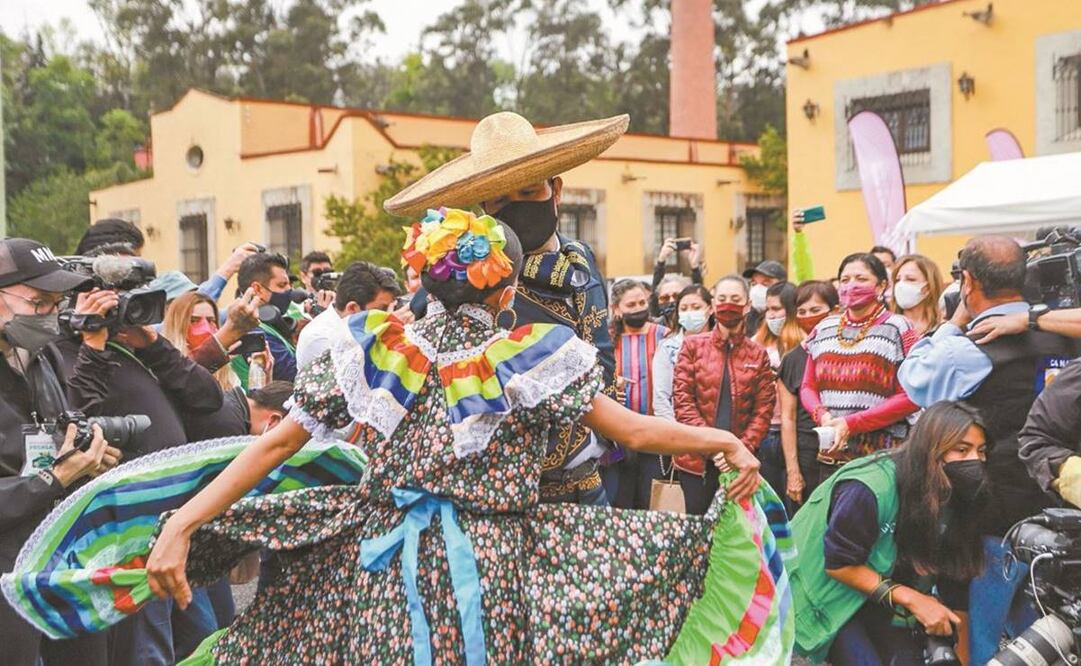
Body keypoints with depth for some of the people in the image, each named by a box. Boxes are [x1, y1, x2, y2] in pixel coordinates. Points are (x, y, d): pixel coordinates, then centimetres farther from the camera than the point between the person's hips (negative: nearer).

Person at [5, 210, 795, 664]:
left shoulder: (378, 350, -2)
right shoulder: (531, 357, -6)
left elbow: (277, 444, -4)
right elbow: (632, 430, -2)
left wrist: (183, 524, -2)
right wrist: (723, 439, 14)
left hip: (380, 564, 2)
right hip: (490, 575, -2)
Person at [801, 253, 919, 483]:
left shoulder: (898, 329, -2)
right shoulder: (824, 329, 13)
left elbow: (910, 397, -8)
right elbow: (807, 387, 16)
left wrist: (851, 424, -13)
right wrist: (823, 416, -6)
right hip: (831, 454, 4)